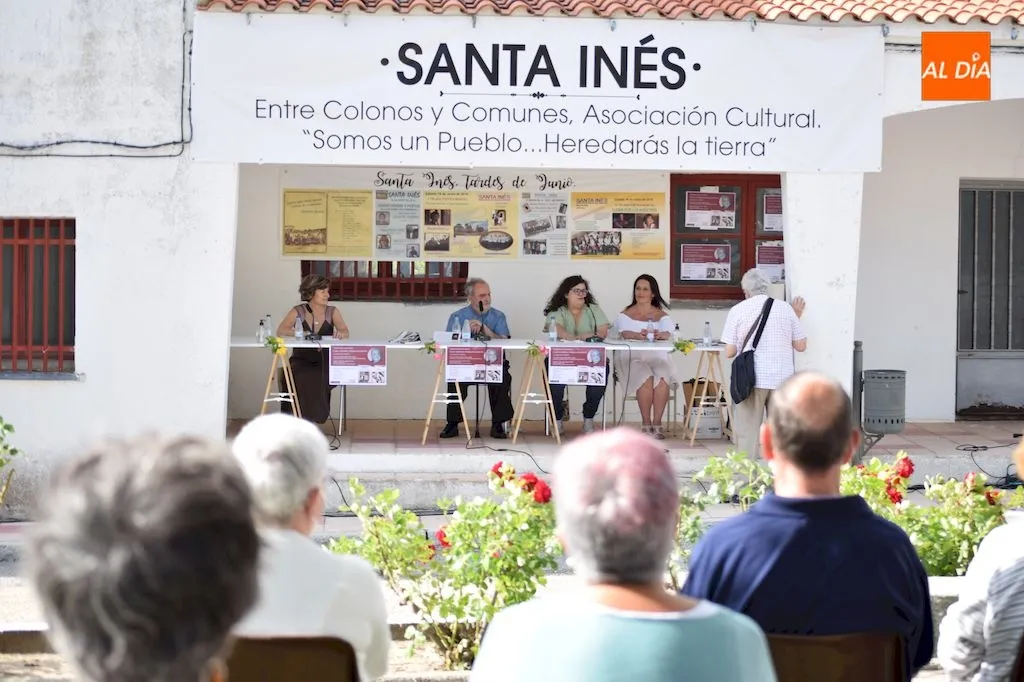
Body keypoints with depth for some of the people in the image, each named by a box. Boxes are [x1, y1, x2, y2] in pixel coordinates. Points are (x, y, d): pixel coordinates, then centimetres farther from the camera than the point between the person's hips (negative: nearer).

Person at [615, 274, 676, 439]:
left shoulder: (661, 315, 17)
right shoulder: (626, 315, 15)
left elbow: (668, 333, -5)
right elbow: (624, 333, -8)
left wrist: (661, 335, -31)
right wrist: (639, 335, -32)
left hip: (657, 357, 1)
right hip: (632, 356, -1)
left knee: (662, 378, -33)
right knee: (646, 378, -33)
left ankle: (657, 422, -26)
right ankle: (646, 422, -22)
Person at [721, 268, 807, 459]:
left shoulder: (737, 310, 1)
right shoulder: (785, 309, 6)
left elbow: (729, 352, 0)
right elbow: (801, 346, 9)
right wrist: (797, 318, 21)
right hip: (782, 379, 2)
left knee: (747, 434, 1)